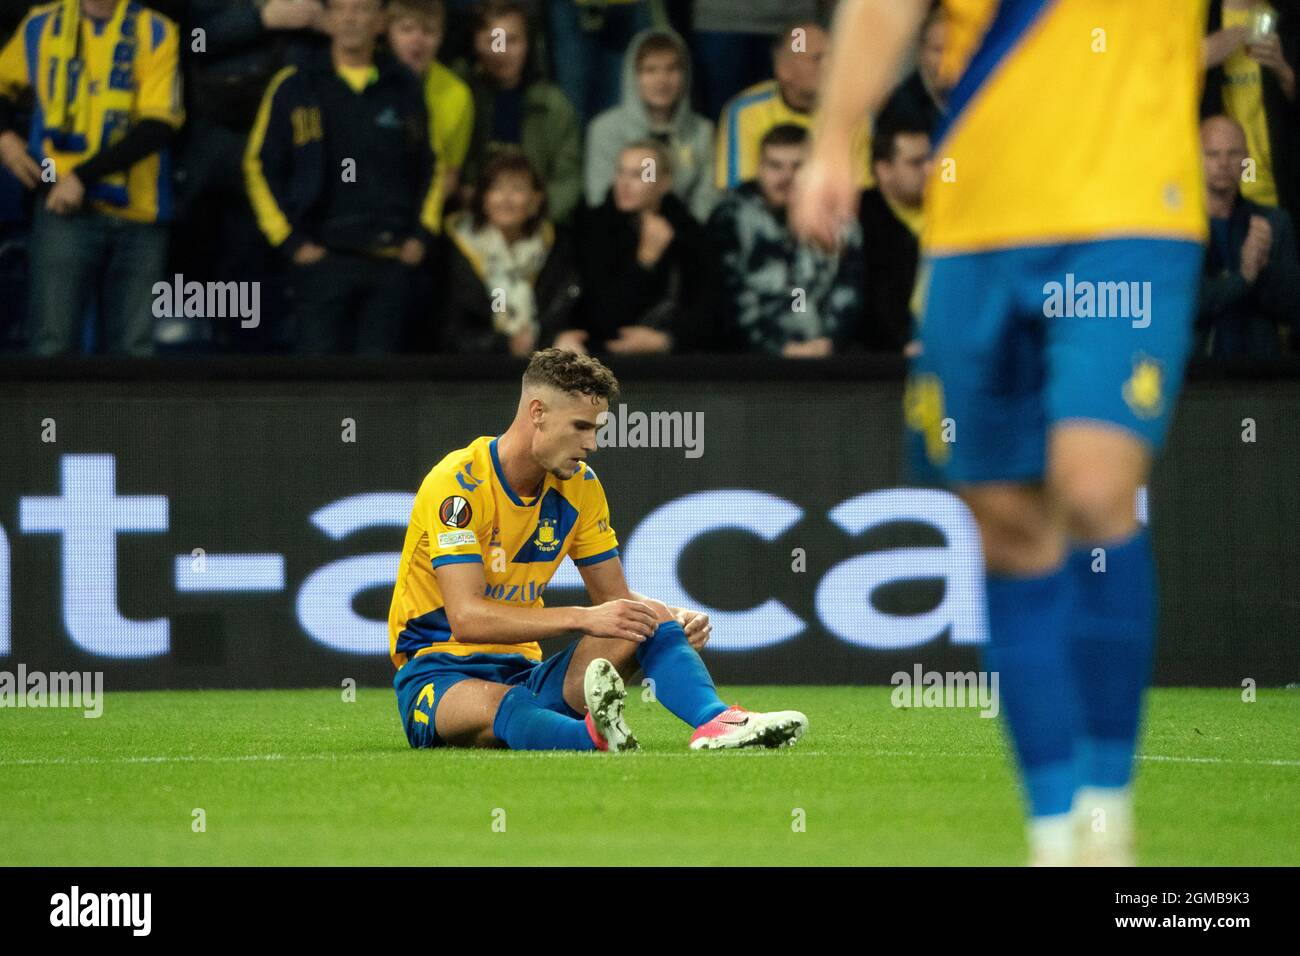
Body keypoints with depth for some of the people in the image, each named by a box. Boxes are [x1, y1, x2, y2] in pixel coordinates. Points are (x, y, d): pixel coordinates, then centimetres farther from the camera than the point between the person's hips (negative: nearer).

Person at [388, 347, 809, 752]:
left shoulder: (580, 485, 5)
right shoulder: (457, 484, -17)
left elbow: (616, 598, 11)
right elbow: (467, 618, -27)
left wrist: (675, 617, -12)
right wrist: (584, 618, -33)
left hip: (525, 672, 6)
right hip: (436, 673, -6)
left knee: (656, 624, -16)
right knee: (502, 706, -42)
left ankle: (713, 722, -41)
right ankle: (599, 738, -65)